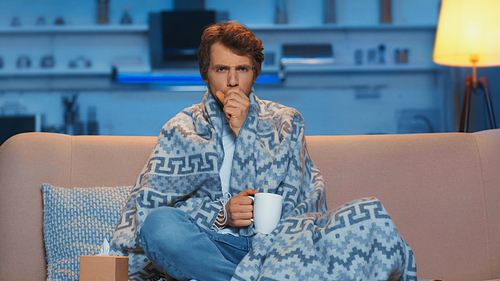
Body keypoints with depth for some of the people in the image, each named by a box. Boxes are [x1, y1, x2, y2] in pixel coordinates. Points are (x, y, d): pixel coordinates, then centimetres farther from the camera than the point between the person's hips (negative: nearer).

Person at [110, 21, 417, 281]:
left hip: (276, 242, 1)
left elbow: (288, 196, 1)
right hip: (210, 244, -1)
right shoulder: (181, 129, 13)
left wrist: (244, 130, -6)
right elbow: (145, 203, 1)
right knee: (159, 223, -34)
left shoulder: (284, 121, 15)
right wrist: (220, 214, -12)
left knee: (367, 216, -24)